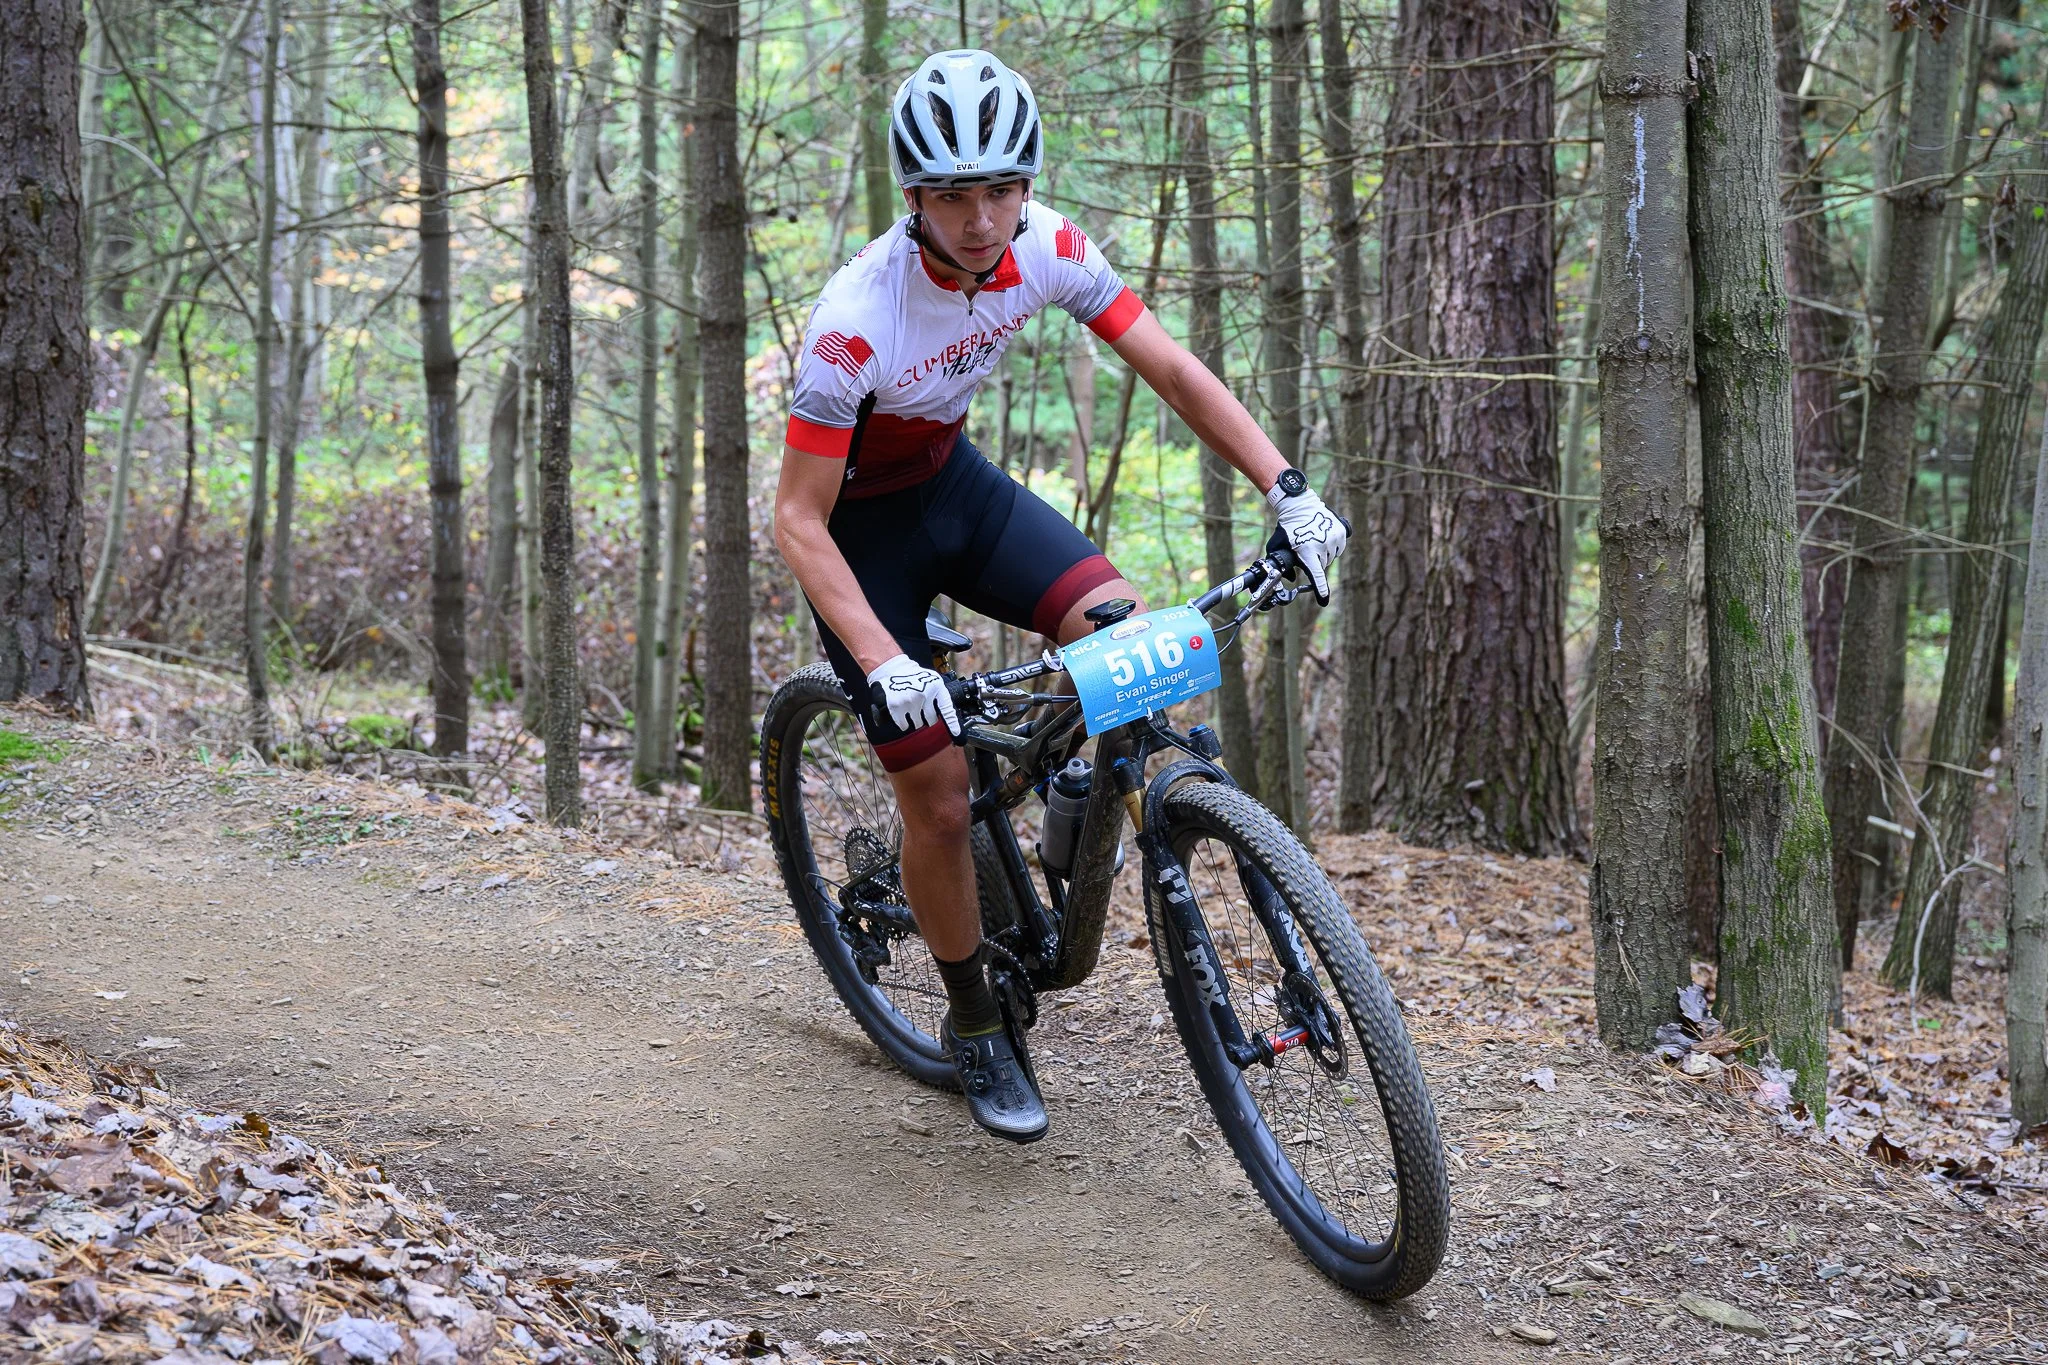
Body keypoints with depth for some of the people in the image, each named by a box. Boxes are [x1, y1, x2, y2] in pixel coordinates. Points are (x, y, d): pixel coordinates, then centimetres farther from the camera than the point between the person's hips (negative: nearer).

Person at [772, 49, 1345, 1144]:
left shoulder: (1045, 249, -20)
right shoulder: (858, 320, -33)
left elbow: (1170, 369, -12)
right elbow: (798, 520, -28)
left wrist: (1288, 489, -24)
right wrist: (884, 663, -40)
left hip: (954, 481, 5)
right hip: (861, 526, -4)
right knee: (938, 798, -6)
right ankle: (974, 1029, 17)